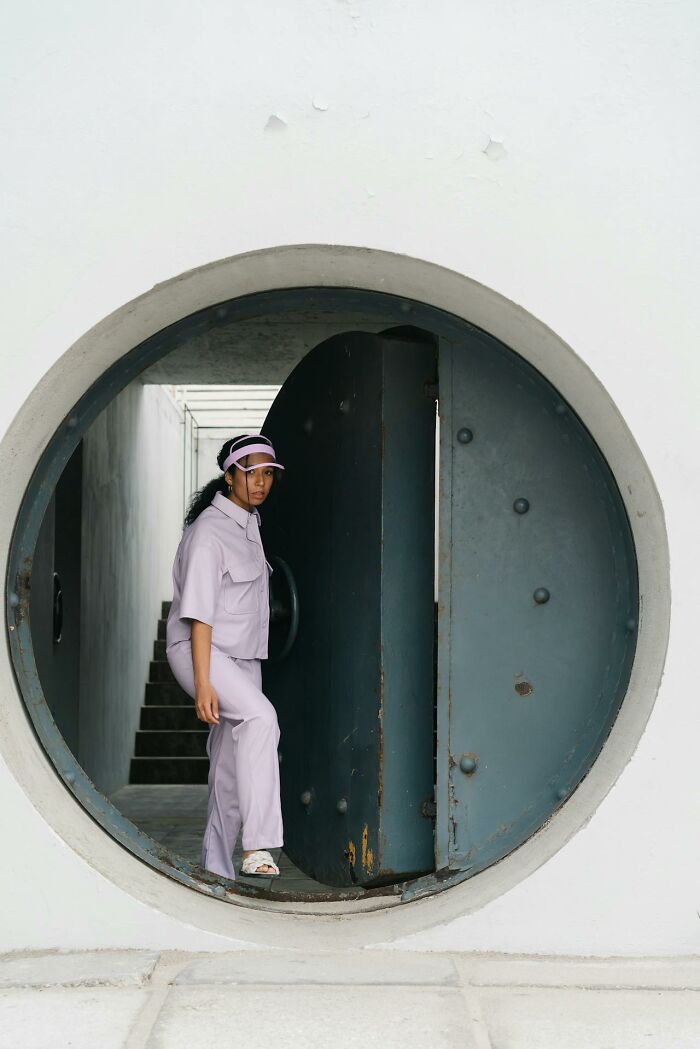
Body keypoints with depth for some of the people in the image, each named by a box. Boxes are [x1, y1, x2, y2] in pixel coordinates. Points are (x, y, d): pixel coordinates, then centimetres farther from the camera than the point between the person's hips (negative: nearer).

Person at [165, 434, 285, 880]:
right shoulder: (210, 530, -15)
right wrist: (202, 682, -28)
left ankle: (217, 868, 16)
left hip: (243, 656, 9)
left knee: (232, 767, 7)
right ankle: (257, 847, -38)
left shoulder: (249, 522, 14)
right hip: (200, 651, -9)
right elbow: (199, 613, -22)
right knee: (261, 717, -33)